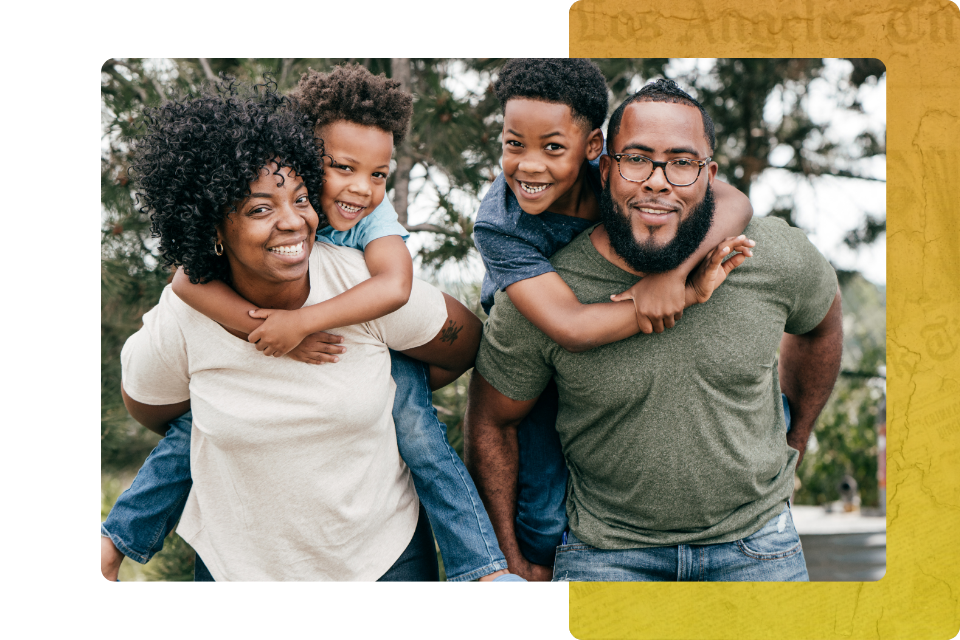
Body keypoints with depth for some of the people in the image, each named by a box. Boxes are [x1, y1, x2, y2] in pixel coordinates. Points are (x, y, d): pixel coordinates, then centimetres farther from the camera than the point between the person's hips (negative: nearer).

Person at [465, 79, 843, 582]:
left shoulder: (776, 257, -11)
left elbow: (821, 322, 13)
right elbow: (491, 422, -3)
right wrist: (511, 562, 1)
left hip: (753, 547, 1)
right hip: (606, 551, -1)